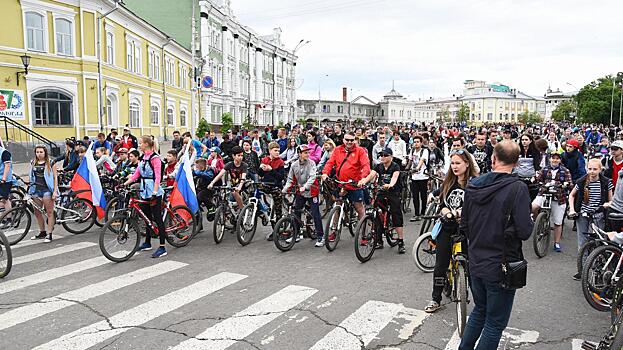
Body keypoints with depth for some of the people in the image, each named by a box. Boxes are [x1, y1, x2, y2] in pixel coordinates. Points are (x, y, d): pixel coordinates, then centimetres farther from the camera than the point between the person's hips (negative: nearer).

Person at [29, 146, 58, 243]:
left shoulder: (50, 163, -2)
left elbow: (55, 177, -4)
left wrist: (55, 191, -11)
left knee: (49, 212, -3)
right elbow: (31, 177, 21)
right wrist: (30, 188, 15)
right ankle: (42, 232, 23)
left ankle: (49, 234, 0)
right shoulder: (33, 163, 12)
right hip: (36, 189, 6)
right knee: (37, 212, 10)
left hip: (47, 190, -6)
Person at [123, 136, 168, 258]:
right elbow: (137, 174, 15)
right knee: (147, 218, 16)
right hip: (145, 191, 8)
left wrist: (155, 191, -29)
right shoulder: (143, 158, 13)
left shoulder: (155, 158, -12)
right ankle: (147, 243, 29)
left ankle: (162, 248, -5)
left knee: (157, 218, -8)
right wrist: (125, 183, 7)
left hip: (154, 192, -8)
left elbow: (158, 176, -19)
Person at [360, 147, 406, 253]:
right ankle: (379, 241, 14)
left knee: (397, 217, -8)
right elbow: (371, 175, -13)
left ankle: (401, 242, -1)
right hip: (381, 193, 4)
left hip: (393, 193, -4)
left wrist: (390, 185, -50)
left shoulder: (395, 167, -8)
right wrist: (363, 181, -34)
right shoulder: (378, 166, 3)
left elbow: (394, 177, -28)